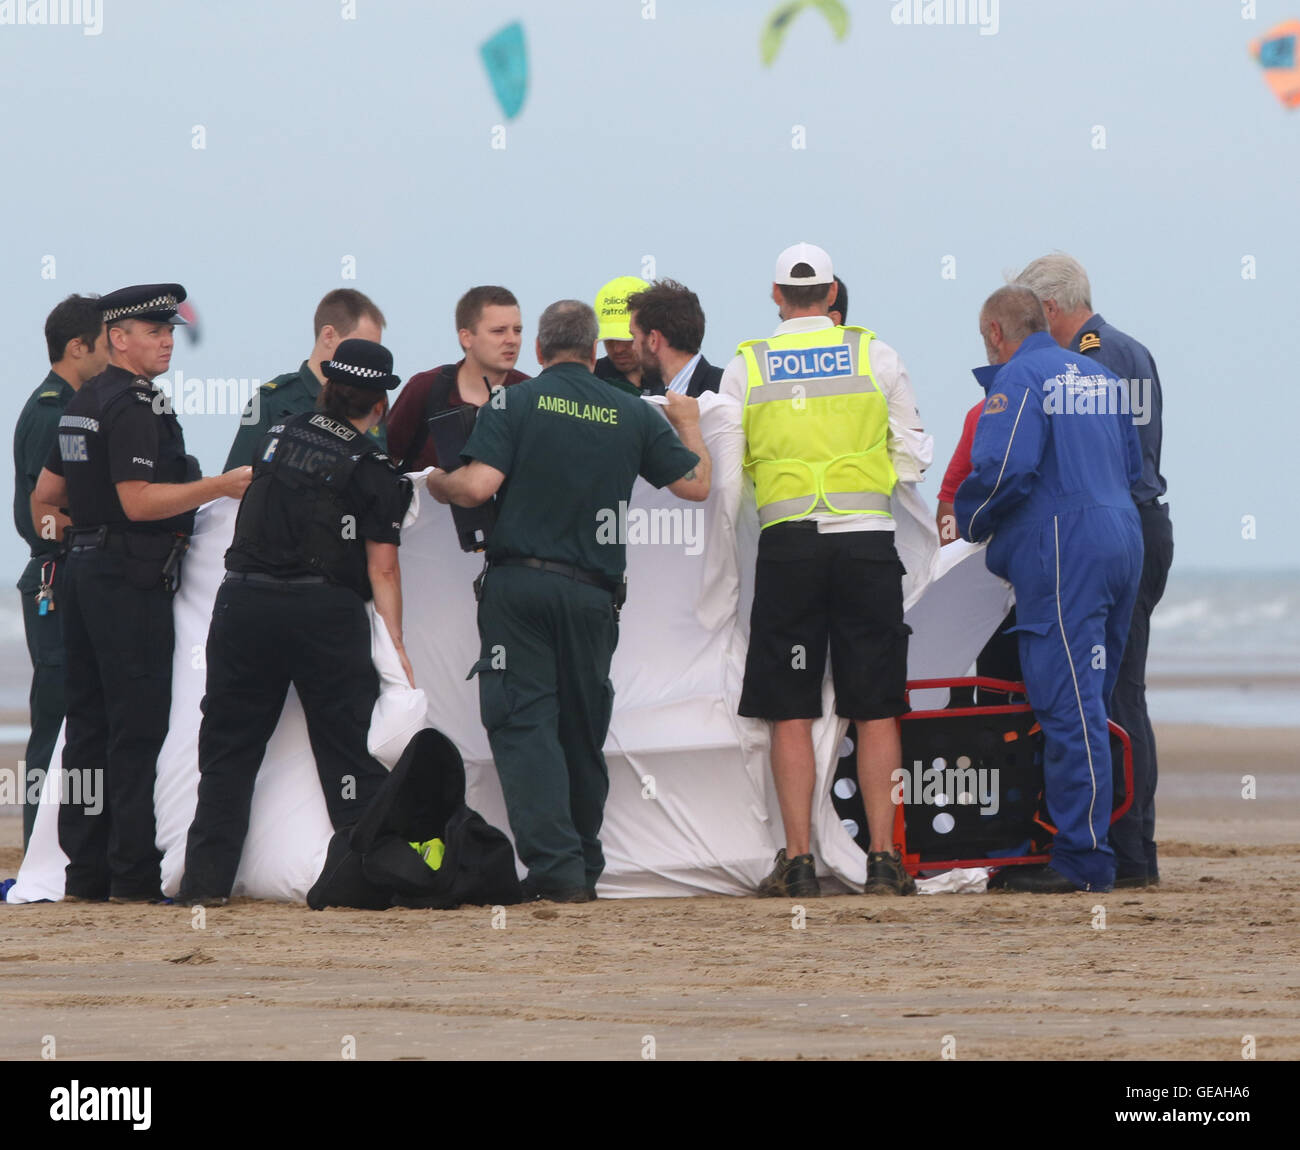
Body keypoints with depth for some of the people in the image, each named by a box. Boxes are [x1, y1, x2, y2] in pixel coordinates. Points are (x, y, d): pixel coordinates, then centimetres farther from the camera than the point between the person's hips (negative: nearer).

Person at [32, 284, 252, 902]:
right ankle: (132, 875, -8)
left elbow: (47, 493, 20)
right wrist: (221, 486, -18)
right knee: (137, 727, -7)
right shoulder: (133, 406, -15)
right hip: (132, 578, -10)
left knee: (88, 722, 9)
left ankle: (84, 871, 11)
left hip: (83, 572, 10)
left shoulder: (81, 403, 15)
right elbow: (139, 501, -22)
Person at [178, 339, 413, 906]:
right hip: (325, 614, -3)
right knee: (349, 749, 4)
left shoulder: (278, 436, 8)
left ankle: (206, 879, 4)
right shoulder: (374, 471, -4)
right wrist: (395, 642, -3)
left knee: (228, 748, 8)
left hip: (244, 600, 3)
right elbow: (382, 567, -7)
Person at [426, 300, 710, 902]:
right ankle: (583, 869, 21)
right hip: (592, 593, 3)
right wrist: (688, 424, 32)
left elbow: (476, 486, -12)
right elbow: (697, 484, 13)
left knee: (523, 723, -3)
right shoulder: (634, 416, 7)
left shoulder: (515, 403, -2)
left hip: (519, 585, -3)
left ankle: (555, 864, -16)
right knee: (582, 730, 14)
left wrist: (435, 483, 12)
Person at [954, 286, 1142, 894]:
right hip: (1121, 541, 9)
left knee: (1069, 706, -9)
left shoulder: (1018, 379, -7)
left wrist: (970, 522, 0)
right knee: (1088, 702, 11)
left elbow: (1004, 471, -17)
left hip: (1062, 553, -9)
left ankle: (1083, 859, -11)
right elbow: (1131, 463, 24)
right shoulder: (1097, 376, 18)